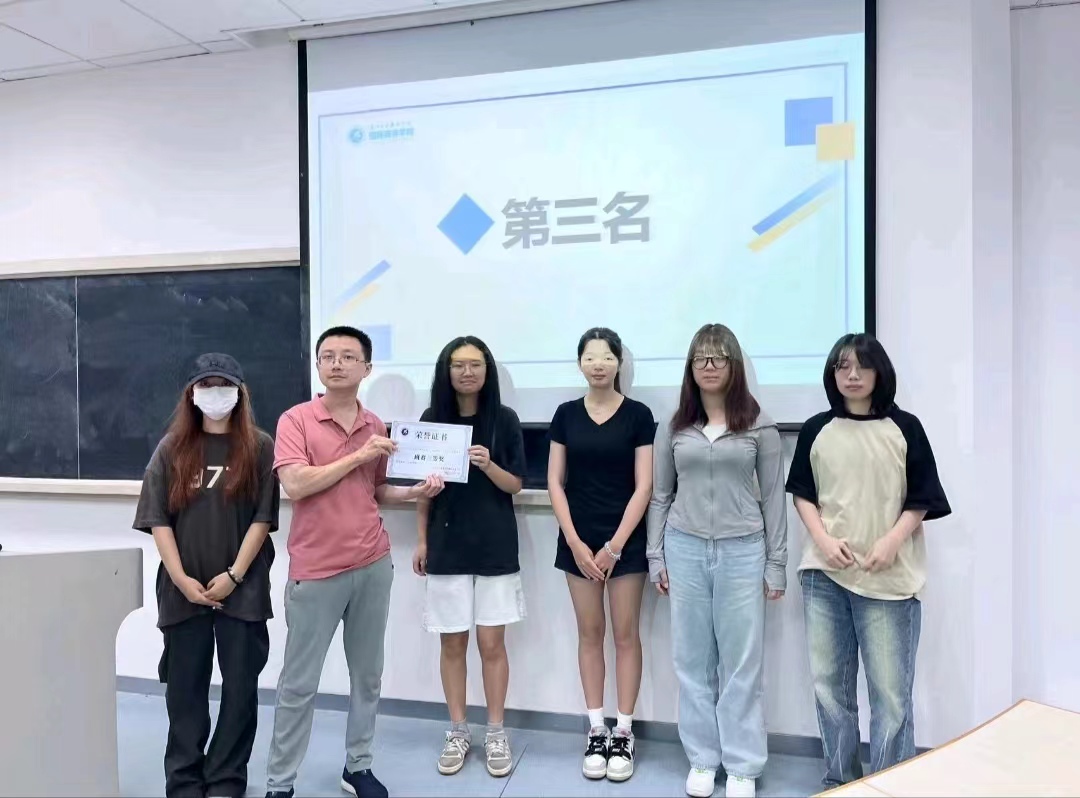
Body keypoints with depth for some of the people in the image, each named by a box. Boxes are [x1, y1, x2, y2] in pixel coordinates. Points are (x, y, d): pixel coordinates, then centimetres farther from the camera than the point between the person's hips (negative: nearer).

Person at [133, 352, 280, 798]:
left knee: (240, 687, 6)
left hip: (242, 588, -1)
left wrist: (233, 576, -11)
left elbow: (263, 519, -4)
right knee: (185, 688, 10)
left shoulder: (260, 448, -1)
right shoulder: (171, 449, 5)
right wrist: (182, 579, -8)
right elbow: (158, 520, 1)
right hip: (184, 589, 2)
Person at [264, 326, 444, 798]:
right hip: (316, 571, -4)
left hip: (373, 565, 5)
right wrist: (356, 456, -16)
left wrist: (416, 491, -1)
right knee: (299, 683, 5)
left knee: (367, 675, 14)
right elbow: (294, 485, -19)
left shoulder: (376, 427, 8)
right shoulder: (296, 420, -7)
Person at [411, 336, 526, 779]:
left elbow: (515, 486, -2)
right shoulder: (432, 418, 1)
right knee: (452, 642, 9)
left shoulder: (505, 419, -3)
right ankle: (458, 732, 25)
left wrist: (487, 465, -21)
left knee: (492, 643, 4)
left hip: (495, 546, -1)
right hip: (447, 545, 1)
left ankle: (496, 733, 21)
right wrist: (421, 540, 4)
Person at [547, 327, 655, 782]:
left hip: (626, 540, -2)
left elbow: (644, 486, -6)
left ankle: (624, 735, 16)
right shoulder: (566, 415, 3)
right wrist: (576, 543, -6)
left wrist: (615, 545, -11)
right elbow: (555, 482, 3)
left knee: (626, 634, 4)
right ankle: (596, 732, 20)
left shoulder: (638, 415, -3)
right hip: (578, 540, 2)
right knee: (590, 634, 9)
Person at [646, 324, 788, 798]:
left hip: (742, 550, -2)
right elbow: (659, 496, 9)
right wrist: (656, 556, 5)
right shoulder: (673, 428, 6)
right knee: (692, 660, 10)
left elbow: (773, 497, 2)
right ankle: (701, 760, 25)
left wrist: (776, 562, 0)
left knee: (742, 662, 5)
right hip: (685, 549, 2)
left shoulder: (759, 426, 0)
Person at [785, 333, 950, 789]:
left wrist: (892, 542, -13)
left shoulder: (904, 428, 1)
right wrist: (823, 539, -6)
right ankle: (839, 780, 25)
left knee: (891, 691, -1)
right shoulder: (816, 430, 6)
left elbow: (921, 499, 2)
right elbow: (802, 494, 10)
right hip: (824, 573, 2)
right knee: (829, 683, 10)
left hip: (888, 577, -2)